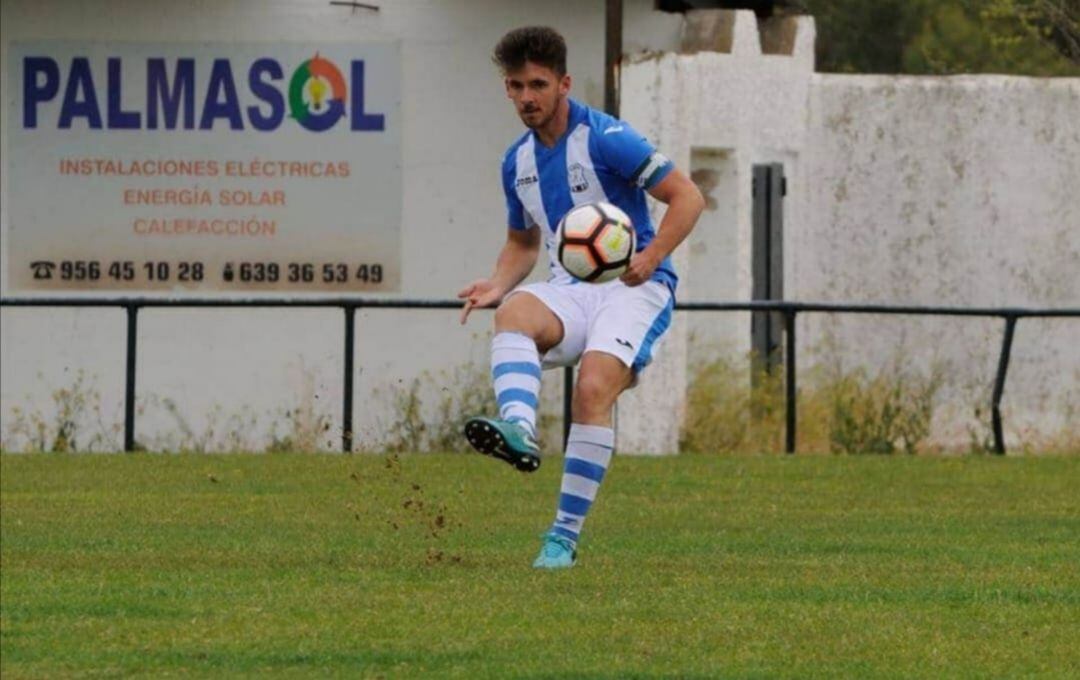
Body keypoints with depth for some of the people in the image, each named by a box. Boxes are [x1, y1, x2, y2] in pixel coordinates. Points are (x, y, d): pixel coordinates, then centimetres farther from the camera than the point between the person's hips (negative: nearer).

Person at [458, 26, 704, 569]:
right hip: (569, 290, 5)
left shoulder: (605, 138, -8)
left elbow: (687, 198, -8)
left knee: (594, 388, -28)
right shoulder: (518, 162, 12)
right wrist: (498, 284, 5)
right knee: (514, 311, -30)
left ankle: (564, 537, -20)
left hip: (633, 287, -5)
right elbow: (523, 241, 27)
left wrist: (649, 259, -21)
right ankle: (518, 431, -57)